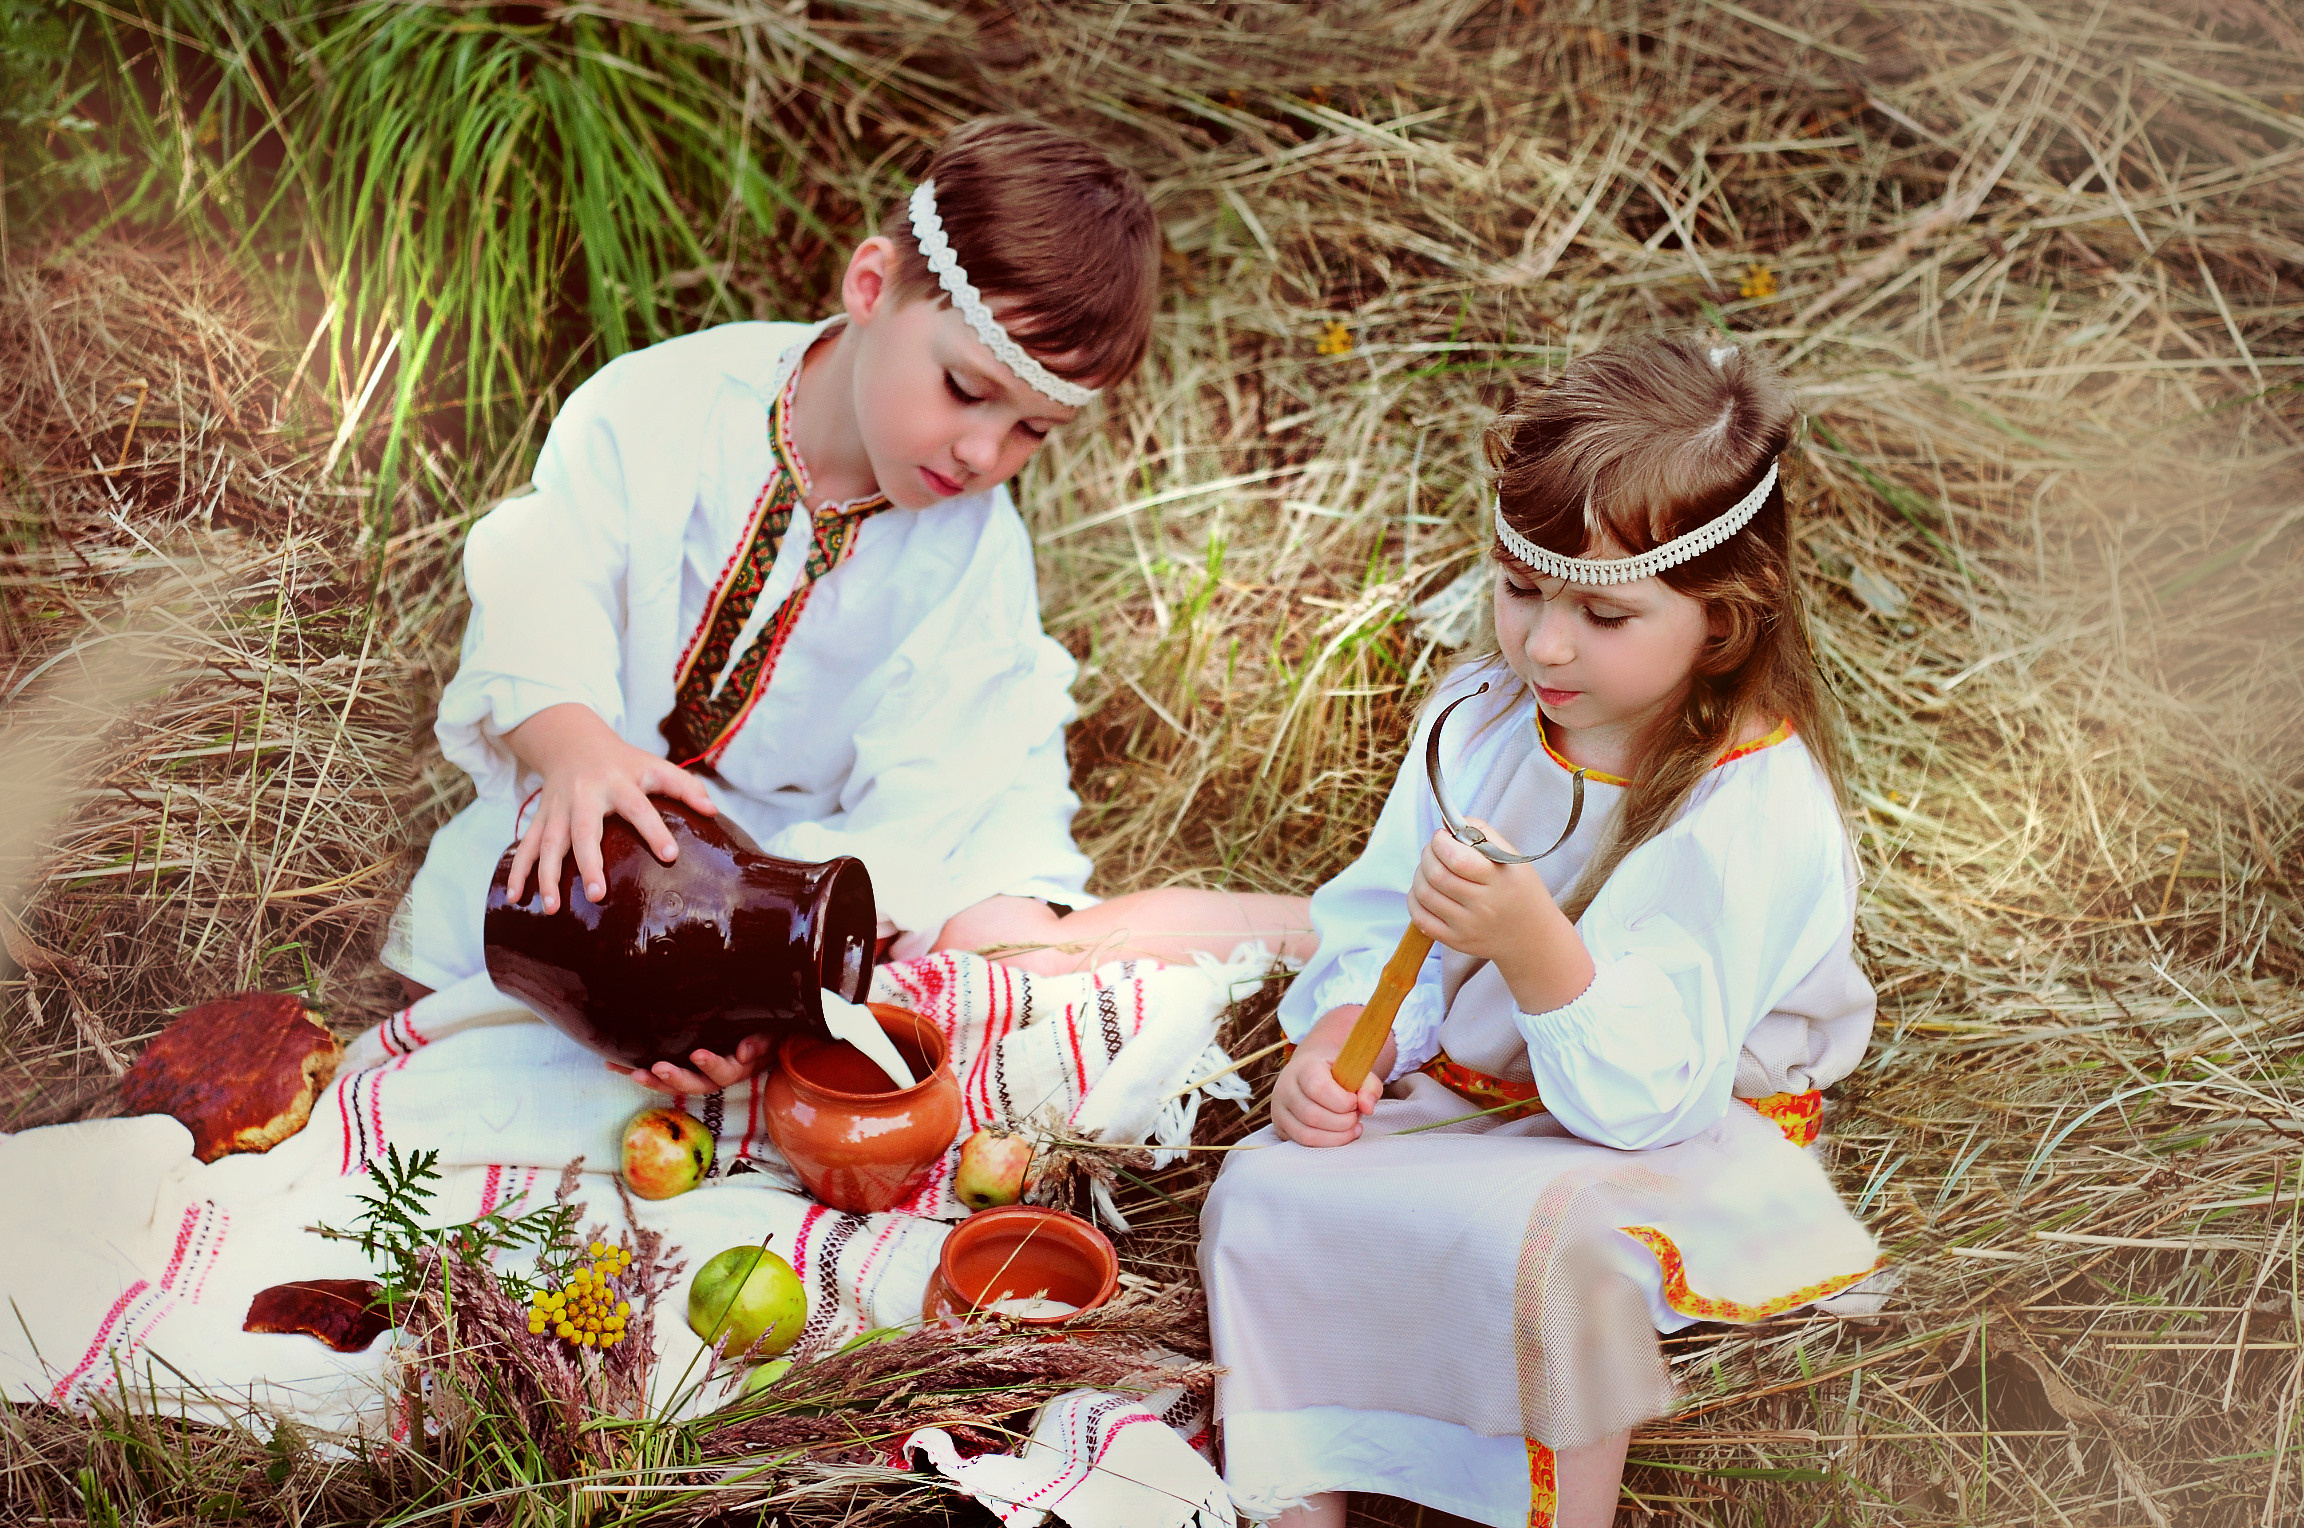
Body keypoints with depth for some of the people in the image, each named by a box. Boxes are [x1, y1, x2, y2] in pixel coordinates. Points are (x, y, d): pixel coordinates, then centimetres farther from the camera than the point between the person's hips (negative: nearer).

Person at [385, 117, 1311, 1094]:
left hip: (813, 866, -1)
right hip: (585, 826, 2)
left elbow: (914, 811, -21)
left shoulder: (971, 558, -14)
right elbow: (540, 594, -23)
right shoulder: (660, 405, -16)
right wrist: (578, 746, -47)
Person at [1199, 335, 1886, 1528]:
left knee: (1555, 1242, -35)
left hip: (1674, 1134, -6)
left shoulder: (1757, 813, -24)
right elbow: (1385, 919, 5)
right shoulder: (1482, 714, -2)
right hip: (1461, 1094, 6)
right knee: (1267, 1194, -14)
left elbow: (1645, 1092, -29)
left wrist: (1535, 942, -45)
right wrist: (1337, 1045, -15)